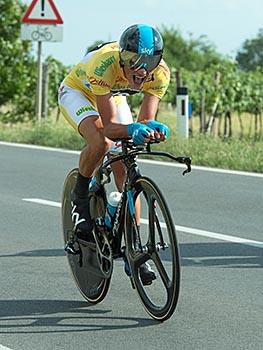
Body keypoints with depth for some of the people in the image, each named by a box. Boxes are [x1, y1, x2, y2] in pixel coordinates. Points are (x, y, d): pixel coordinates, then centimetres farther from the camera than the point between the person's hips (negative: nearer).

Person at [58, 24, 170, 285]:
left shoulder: (160, 73, -29)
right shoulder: (104, 65, -41)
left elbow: (145, 120, -29)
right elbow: (108, 127, -41)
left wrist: (152, 128, -52)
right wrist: (132, 130, -61)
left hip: (113, 96, 4)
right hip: (77, 91, -4)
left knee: (124, 170, -8)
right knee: (100, 142, -34)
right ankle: (80, 197, -5)